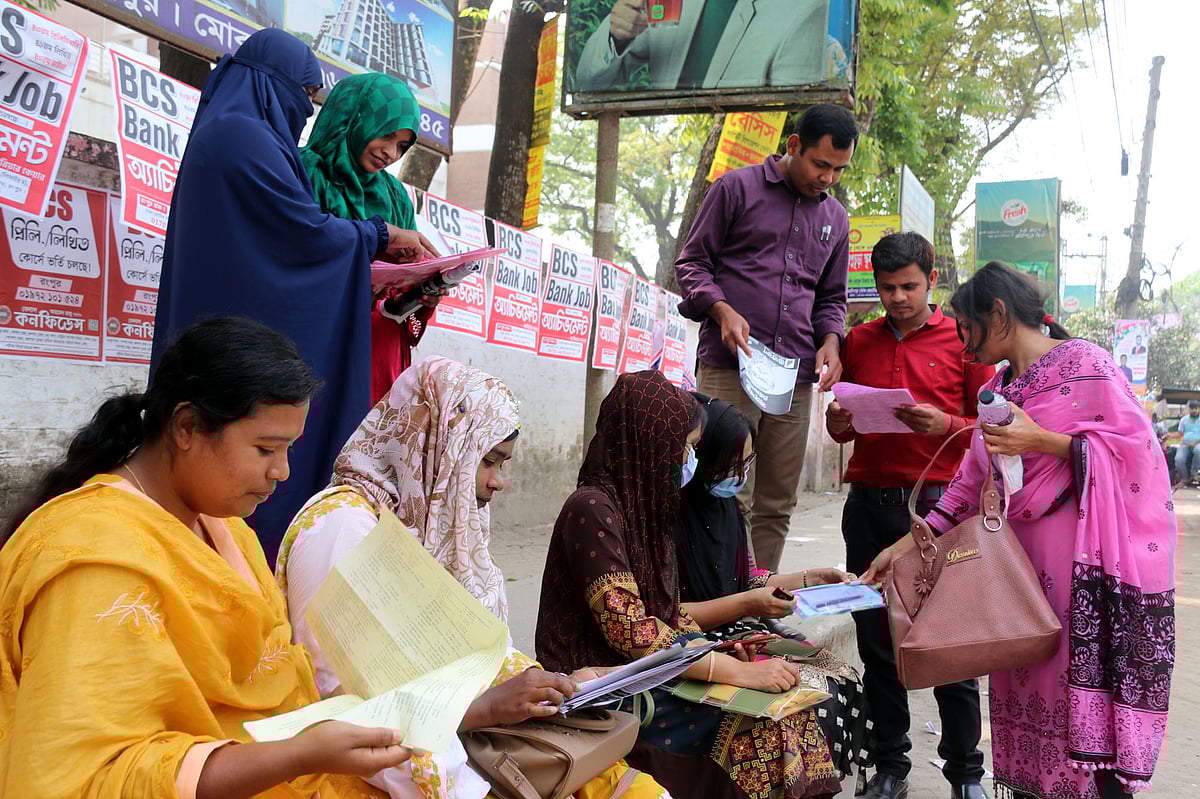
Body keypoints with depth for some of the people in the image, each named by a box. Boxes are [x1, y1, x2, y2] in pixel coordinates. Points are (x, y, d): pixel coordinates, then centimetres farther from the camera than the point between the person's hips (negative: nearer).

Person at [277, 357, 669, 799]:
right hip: (389, 762, -8)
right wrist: (489, 706, -20)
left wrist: (560, 685, -3)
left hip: (457, 742, 8)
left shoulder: (442, 523, 12)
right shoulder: (342, 523, -15)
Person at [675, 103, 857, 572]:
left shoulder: (836, 219, 20)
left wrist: (830, 341, 6)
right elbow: (692, 262, 5)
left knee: (777, 505, 6)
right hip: (728, 369, -5)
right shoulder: (737, 189, 4)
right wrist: (721, 309, -13)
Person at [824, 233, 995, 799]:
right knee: (876, 639, 7)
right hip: (870, 504, 3)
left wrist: (946, 425, -17)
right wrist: (838, 424, -4)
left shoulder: (964, 340, 4)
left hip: (939, 502, -3)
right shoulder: (858, 342, 13)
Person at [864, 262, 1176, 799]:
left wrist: (1040, 442, -19)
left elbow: (1131, 446, -11)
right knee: (1025, 690, 6)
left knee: (1081, 684, -7)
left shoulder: (1083, 363, -5)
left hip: (1084, 558, -7)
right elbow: (970, 484, 15)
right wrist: (909, 544, 7)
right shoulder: (999, 387, 17)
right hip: (1021, 556, 7)